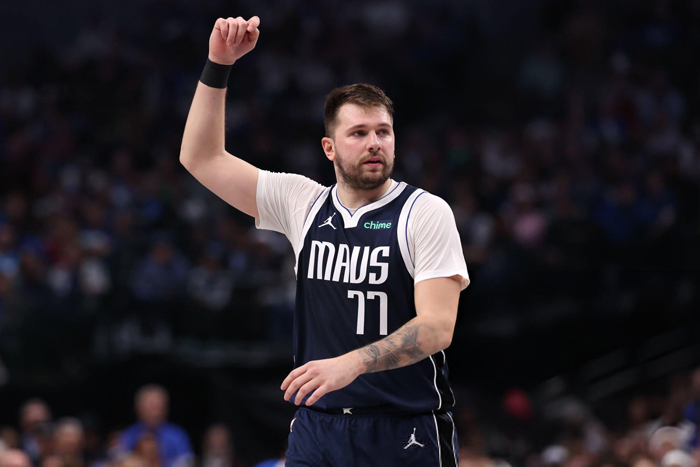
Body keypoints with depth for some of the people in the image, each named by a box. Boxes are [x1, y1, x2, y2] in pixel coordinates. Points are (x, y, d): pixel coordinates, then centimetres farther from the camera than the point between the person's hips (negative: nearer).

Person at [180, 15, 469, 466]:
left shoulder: (427, 213, -4)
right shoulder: (302, 203, 8)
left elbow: (437, 326, -14)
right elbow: (202, 159, 13)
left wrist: (351, 364, -28)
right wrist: (219, 65, 3)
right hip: (316, 425, 3)